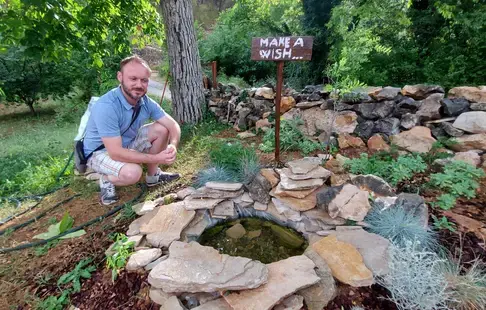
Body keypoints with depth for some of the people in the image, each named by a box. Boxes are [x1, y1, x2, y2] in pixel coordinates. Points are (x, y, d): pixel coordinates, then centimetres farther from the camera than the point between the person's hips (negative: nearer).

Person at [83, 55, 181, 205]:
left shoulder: (146, 102, -14)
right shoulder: (106, 107, -34)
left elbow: (173, 125, -12)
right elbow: (115, 152, -36)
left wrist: (172, 146, -34)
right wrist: (156, 158, -37)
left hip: (127, 142, 7)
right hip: (100, 151, -6)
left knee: (161, 129, -10)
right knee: (132, 173, -35)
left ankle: (153, 176, 6)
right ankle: (106, 180, 3)